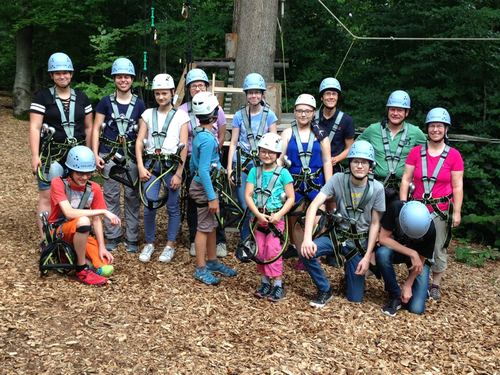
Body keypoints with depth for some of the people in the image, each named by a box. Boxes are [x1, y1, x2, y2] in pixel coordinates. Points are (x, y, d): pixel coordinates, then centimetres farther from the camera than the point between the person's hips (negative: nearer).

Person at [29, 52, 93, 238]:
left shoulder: (81, 97, 9)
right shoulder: (42, 96, -1)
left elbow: (88, 128, 12)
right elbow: (34, 127, -5)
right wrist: (35, 156, -13)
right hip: (51, 154, -3)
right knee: (47, 197, -3)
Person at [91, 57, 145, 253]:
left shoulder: (139, 104, 5)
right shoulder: (106, 102, 3)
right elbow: (96, 129, 4)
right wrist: (95, 154, -5)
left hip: (132, 155, 1)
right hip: (110, 155, 0)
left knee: (132, 196, 3)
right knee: (111, 196, 4)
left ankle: (132, 238, 12)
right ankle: (112, 236, 14)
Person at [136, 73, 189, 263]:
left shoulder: (180, 116, 3)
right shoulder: (148, 114, 9)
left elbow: (184, 146, -2)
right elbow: (139, 141, 5)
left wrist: (179, 173, -9)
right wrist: (141, 167, -6)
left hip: (172, 164, -1)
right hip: (151, 164, 1)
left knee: (172, 207, 3)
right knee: (149, 205, -5)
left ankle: (170, 245, 17)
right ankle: (149, 243, 13)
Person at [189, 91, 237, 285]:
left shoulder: (198, 134, 6)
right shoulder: (208, 138, -23)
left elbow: (193, 163, 15)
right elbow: (204, 171, -26)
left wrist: (193, 177, 27)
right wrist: (212, 197, -24)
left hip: (199, 183, 9)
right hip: (204, 186, -9)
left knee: (212, 225, 18)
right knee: (204, 227, 1)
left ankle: (212, 261, 31)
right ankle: (201, 269, 11)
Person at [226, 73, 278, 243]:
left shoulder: (269, 115, 4)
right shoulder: (239, 115, 6)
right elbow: (233, 143, 6)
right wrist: (229, 168, 0)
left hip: (262, 165, 0)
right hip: (242, 164, 0)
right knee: (246, 206, -4)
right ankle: (245, 242, 11)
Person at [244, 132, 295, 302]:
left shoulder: (283, 173, -3)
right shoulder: (254, 171, 4)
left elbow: (291, 198, -4)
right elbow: (248, 195, -1)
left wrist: (279, 215, -17)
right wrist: (258, 215, -14)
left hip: (276, 218, -3)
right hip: (258, 217, 3)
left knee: (273, 250, -9)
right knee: (260, 251, 7)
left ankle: (278, 284, 2)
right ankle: (265, 282, 20)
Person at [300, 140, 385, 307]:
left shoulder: (377, 188, -15)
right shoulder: (338, 179, -15)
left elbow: (375, 224, -7)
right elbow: (314, 205, -21)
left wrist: (367, 256, -11)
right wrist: (307, 238, -34)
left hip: (360, 242, -1)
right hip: (337, 234, 1)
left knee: (355, 298, -1)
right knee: (307, 252, -28)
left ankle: (351, 272, 34)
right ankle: (325, 291, -5)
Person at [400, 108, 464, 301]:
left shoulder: (453, 155, -2)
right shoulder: (416, 152, 2)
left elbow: (457, 186, -1)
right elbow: (406, 180, 3)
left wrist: (457, 212, -6)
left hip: (441, 210, -1)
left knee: (438, 249, 6)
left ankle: (435, 285, 21)